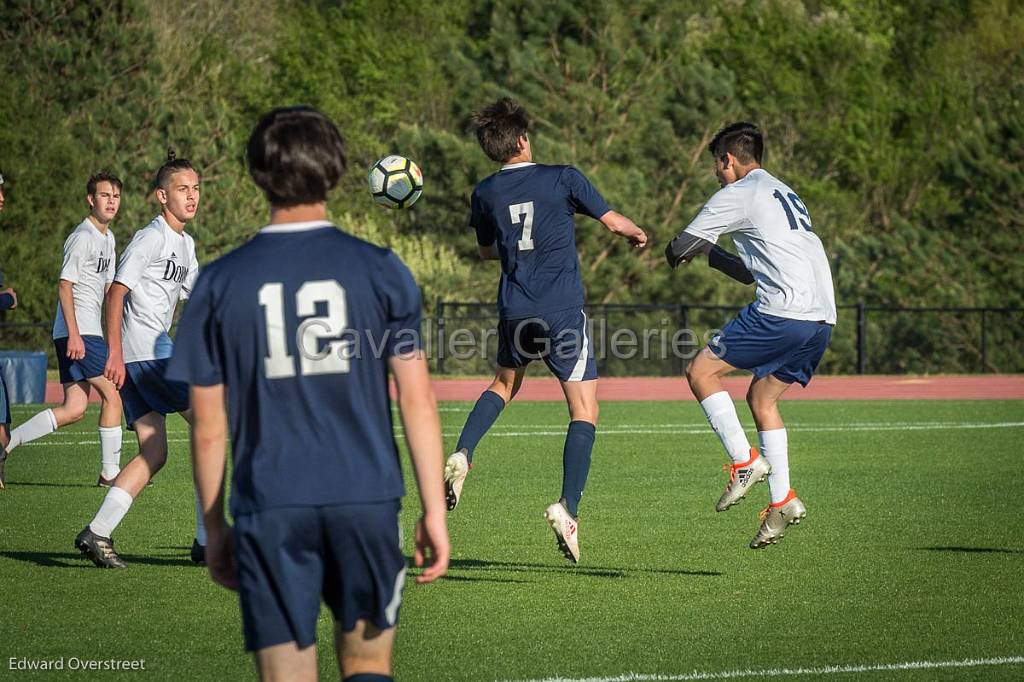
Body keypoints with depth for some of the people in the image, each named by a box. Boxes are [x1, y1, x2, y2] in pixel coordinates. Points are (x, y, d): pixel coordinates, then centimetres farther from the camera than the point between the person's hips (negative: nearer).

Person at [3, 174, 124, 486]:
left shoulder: (108, 238, 19)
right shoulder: (82, 237, -10)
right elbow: (64, 285, -16)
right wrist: (74, 334, -22)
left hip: (88, 333, 9)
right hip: (76, 332, -9)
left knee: (74, 409, 3)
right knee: (112, 394, -8)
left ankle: (6, 442, 6)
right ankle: (110, 472, -1)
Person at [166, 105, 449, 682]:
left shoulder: (220, 283, 1)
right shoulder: (381, 271, -1)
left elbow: (209, 427, 3)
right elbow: (417, 401, -2)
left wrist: (215, 529, 13)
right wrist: (435, 509, 3)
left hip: (270, 509, 0)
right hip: (368, 501, 0)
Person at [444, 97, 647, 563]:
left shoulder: (485, 193, 6)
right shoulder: (562, 178, -4)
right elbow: (613, 222, 4)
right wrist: (638, 234, 26)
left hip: (514, 311, 4)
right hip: (563, 314, -4)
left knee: (504, 383, 31)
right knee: (584, 412, -1)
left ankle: (462, 455, 8)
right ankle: (568, 508, -16)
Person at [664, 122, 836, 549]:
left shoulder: (737, 194, 0)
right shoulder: (784, 194, 27)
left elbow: (679, 247, 2)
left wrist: (677, 253, 25)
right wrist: (710, 253, 37)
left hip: (782, 313, -9)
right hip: (822, 319, 9)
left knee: (701, 371, 1)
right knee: (761, 398, 19)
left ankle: (745, 461, -6)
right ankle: (782, 502, 13)